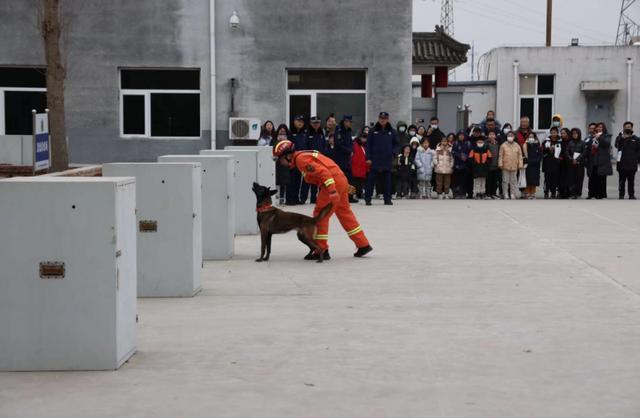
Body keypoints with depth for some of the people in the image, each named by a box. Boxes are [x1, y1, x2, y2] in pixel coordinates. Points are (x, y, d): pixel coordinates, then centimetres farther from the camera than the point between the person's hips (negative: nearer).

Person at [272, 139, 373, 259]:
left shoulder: (301, 159, -13)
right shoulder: (303, 156, 19)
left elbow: (322, 171, -24)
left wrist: (332, 190, -30)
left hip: (333, 182, -10)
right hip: (341, 179, 10)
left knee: (320, 214, -3)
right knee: (345, 213, 18)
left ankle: (322, 250, 2)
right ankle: (363, 245, 25)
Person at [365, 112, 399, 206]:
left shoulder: (392, 131, 6)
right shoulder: (373, 131, 1)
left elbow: (396, 144, 14)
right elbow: (368, 144, 1)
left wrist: (393, 152, -3)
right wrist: (368, 157, -5)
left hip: (387, 159, 2)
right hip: (375, 160, -2)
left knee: (387, 180, 6)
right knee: (371, 179, -5)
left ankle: (387, 199, 13)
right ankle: (367, 198, 0)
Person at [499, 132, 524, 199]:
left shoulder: (517, 146, 7)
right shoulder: (503, 145, 1)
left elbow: (520, 156, 8)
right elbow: (501, 156, 2)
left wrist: (520, 165, 3)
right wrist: (500, 164, -4)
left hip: (514, 167, 2)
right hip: (505, 166, -2)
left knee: (513, 181, 5)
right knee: (505, 181, 1)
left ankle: (513, 194, 10)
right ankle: (506, 194, 7)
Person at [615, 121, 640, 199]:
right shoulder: (620, 138, 4)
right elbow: (617, 146, -16)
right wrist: (623, 138, -28)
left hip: (632, 164, 1)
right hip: (622, 163, -1)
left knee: (631, 181, 4)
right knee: (622, 181, 2)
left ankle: (631, 195, 8)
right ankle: (621, 195, 5)